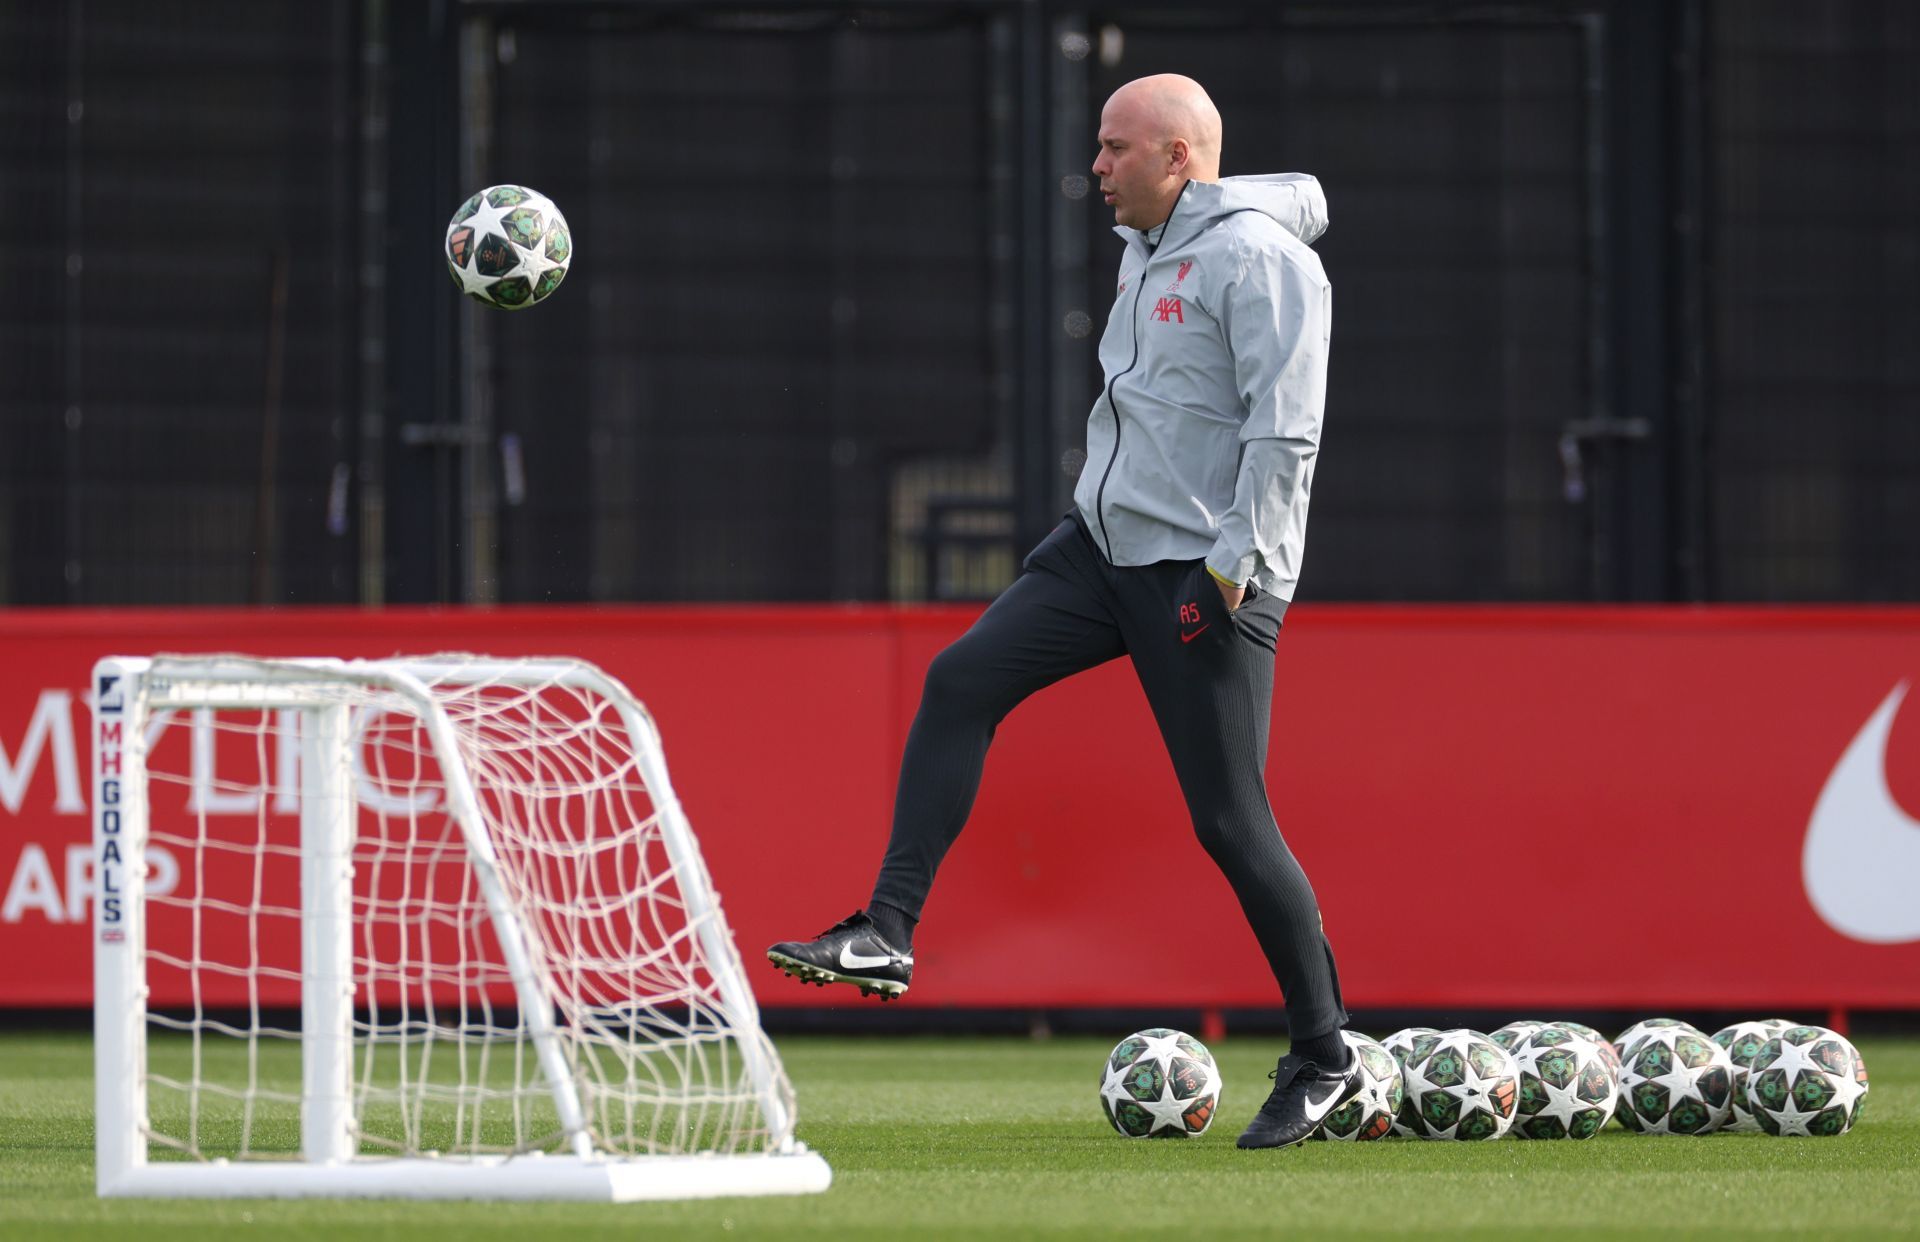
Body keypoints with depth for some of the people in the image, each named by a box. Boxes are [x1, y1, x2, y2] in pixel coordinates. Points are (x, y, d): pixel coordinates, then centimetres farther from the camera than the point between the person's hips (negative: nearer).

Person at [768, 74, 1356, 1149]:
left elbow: (1285, 430, -20)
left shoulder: (1258, 256, -14)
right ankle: (887, 936, -6)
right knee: (961, 680, -5)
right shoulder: (1147, 248, 14)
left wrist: (1231, 567, -22)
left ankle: (1326, 1058, 5)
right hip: (1105, 542, 9)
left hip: (1203, 569, -9)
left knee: (1230, 819, -6)